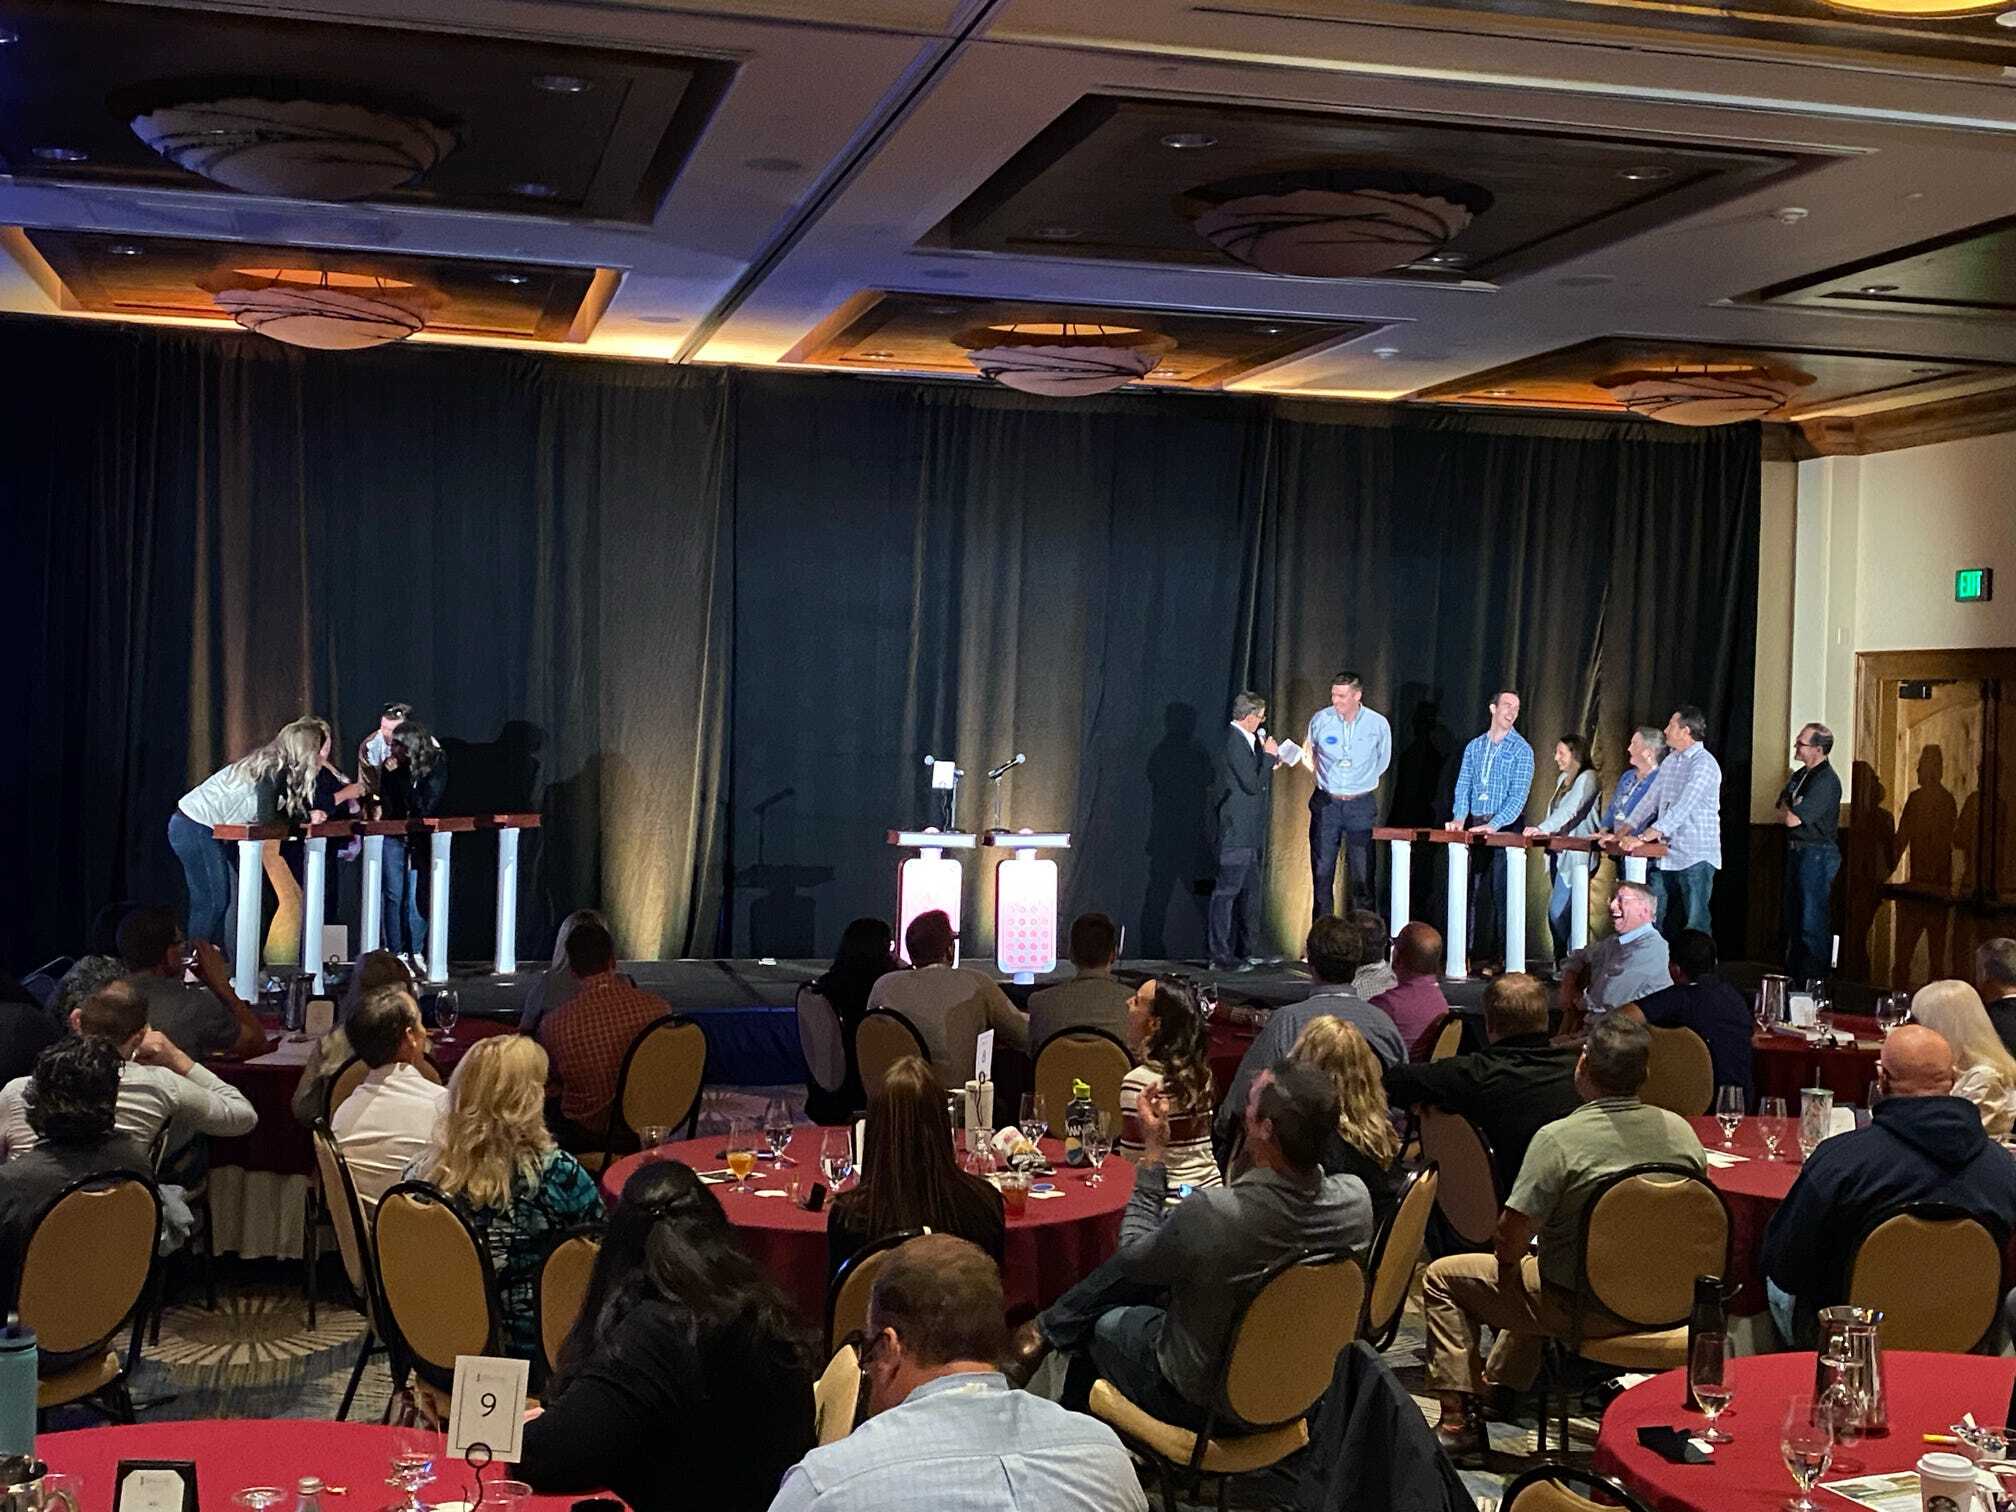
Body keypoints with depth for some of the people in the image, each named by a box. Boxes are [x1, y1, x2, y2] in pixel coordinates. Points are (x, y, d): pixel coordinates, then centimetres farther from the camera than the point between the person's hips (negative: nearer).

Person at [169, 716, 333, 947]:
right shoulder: (274, 770, -21)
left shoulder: (282, 767, 5)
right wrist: (307, 818, -15)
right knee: (213, 903, -9)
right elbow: (267, 816, -28)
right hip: (195, 829, -9)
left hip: (208, 829, 9)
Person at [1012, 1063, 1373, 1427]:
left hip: (1200, 1402, -5)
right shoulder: (1356, 1200, -20)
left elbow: (1134, 1256, -14)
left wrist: (1155, 1154, -7)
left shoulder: (1208, 1214, -37)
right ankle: (1051, 1328, 39)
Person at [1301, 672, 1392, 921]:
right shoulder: (1320, 720, -2)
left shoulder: (1378, 724, -4)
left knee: (1361, 873, -1)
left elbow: (1383, 761, 11)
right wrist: (1309, 761, -1)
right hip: (1326, 803, 1)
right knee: (1322, 870, 3)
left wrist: (1360, 781, 9)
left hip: (1361, 805, -1)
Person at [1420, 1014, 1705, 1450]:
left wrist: (1507, 1263, 2)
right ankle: (1500, 1387, 48)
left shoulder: (1559, 1138, -23)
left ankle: (1460, 1417, 12)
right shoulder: (1681, 1131, -5)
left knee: (1442, 1276, 11)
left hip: (1587, 1310, -7)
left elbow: (1512, 1237, -22)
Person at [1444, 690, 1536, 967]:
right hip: (1475, 827, 5)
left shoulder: (1520, 750, -2)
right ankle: (1474, 953, 10)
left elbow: (1519, 794, -10)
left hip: (1504, 828, -5)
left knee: (1501, 893, -7)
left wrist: (1494, 825, -21)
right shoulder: (1474, 747, 12)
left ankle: (1502, 956, -4)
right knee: (1475, 892, 5)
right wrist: (1459, 817, -6)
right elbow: (1463, 787, 12)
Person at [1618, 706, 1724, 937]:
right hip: (1666, 856, 8)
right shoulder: (1670, 761, 14)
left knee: (1696, 925, -4)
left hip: (1695, 858, -8)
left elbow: (1682, 810, -22)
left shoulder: (1704, 764, -13)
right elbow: (1649, 801, 17)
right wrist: (1620, 834, 8)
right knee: (1654, 920, 8)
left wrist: (1643, 838, -26)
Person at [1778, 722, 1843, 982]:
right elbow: (1781, 811, 15)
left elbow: (1792, 819, -20)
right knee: (1793, 918, 16)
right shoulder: (1800, 775, 13)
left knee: (1812, 922, -7)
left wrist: (1789, 811, 1)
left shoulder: (1826, 781, -17)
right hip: (1797, 851, 10)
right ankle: (1792, 973, 25)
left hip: (1817, 855, -10)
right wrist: (1792, 811, -5)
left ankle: (1814, 979, -3)